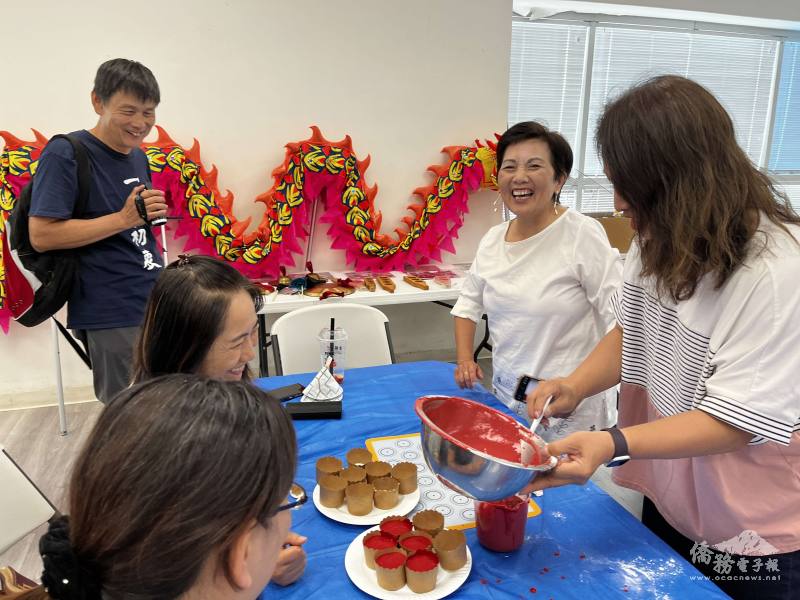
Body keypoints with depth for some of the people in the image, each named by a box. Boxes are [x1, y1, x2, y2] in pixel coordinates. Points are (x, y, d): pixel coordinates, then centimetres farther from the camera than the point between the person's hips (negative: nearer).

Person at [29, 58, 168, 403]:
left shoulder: (138, 155, 12)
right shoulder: (65, 154, -11)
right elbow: (41, 236, -17)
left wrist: (152, 214, 5)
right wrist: (124, 218, -21)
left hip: (155, 304, 7)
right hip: (111, 317, -7)